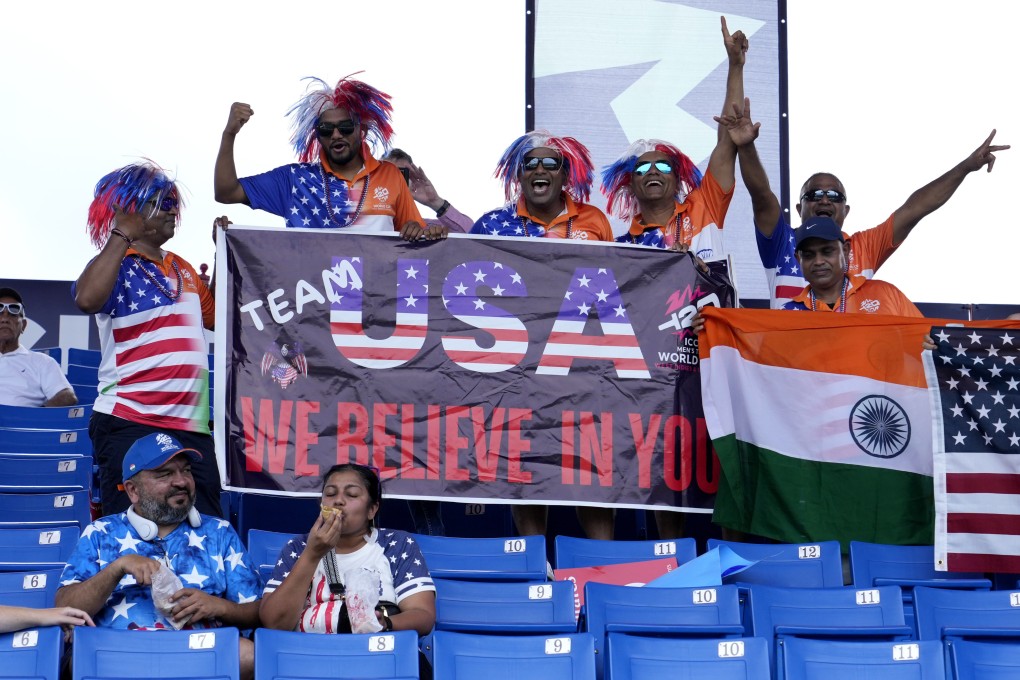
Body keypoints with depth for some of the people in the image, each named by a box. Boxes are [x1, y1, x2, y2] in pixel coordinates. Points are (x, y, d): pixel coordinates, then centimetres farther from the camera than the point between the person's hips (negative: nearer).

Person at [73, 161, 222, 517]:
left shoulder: (182, 269, 19)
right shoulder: (116, 264, -3)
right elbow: (87, 299, -24)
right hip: (130, 425, -7)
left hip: (192, 425, 7)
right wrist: (122, 234, -15)